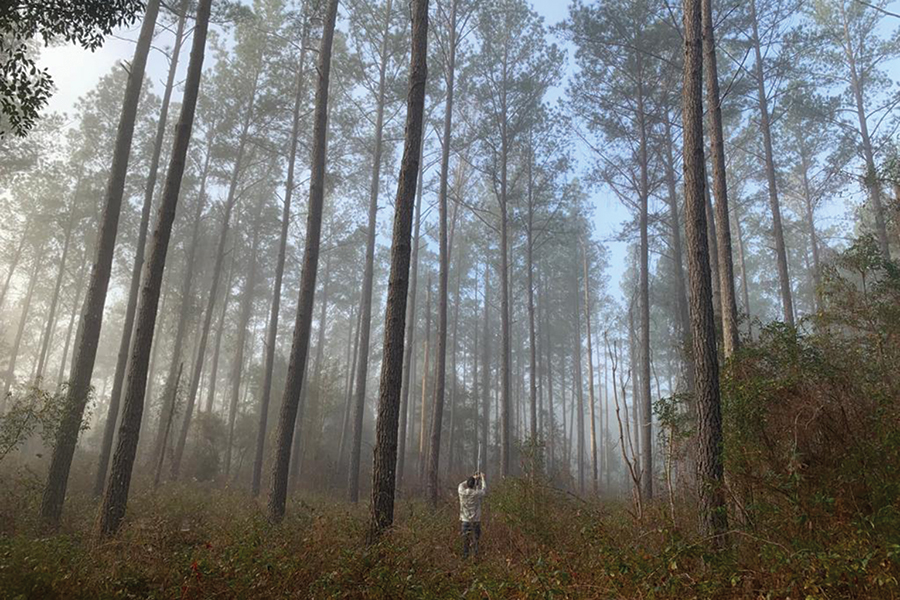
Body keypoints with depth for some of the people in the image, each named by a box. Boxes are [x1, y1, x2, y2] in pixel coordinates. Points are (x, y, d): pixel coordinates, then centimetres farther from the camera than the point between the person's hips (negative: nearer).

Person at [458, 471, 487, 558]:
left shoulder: (461, 491, -14)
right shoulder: (476, 494, -20)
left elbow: (462, 485, 10)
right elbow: (484, 490, 1)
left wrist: (473, 478, 15)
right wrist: (482, 478, 11)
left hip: (464, 520, 2)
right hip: (475, 520, -2)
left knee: (465, 539, 15)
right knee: (475, 539, 12)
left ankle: (465, 555, 21)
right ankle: (475, 554, 16)